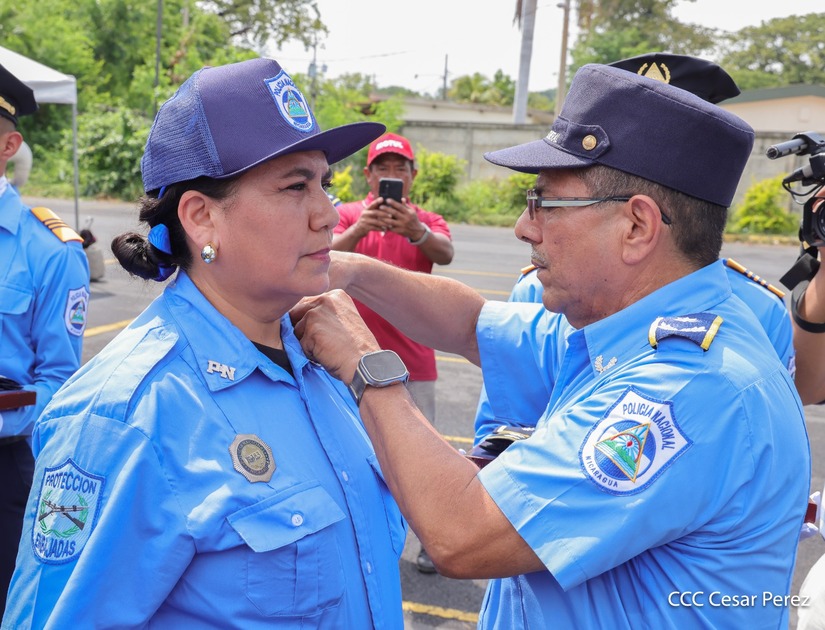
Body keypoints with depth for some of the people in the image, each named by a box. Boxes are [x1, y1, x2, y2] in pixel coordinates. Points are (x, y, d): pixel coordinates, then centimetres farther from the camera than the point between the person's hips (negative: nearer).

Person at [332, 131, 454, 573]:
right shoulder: (348, 215, 2)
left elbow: (445, 254, -18)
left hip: (413, 357, 0)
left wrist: (416, 232, -40)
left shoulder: (427, 221, 5)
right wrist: (360, 227, -37)